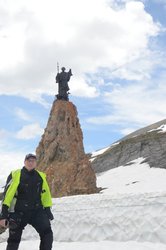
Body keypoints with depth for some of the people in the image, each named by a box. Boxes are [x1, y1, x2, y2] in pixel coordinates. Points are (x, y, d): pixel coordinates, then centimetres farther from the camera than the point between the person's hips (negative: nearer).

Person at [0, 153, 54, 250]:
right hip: (19, 212, -3)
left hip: (37, 211, 3)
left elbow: (45, 194, 16)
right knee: (14, 239, 3)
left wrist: (48, 210, 12)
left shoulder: (41, 176, 8)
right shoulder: (16, 175, -6)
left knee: (47, 234, -11)